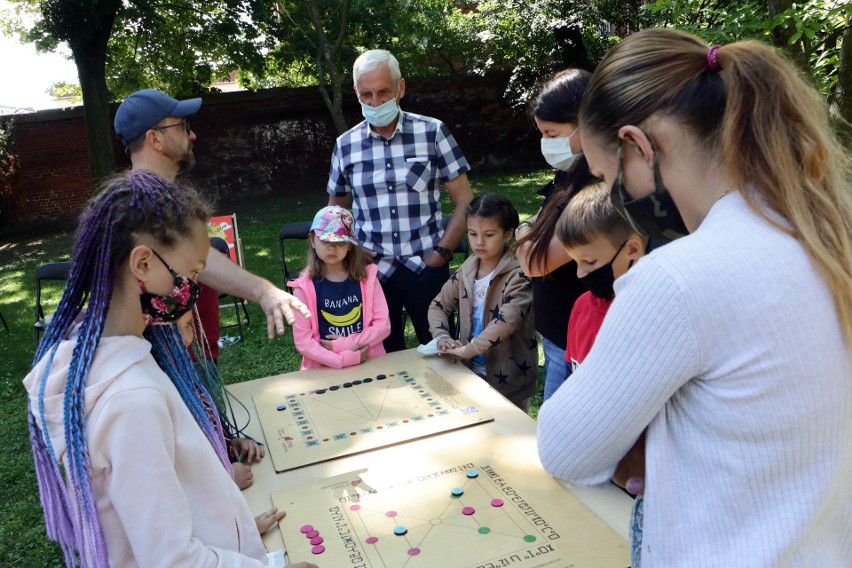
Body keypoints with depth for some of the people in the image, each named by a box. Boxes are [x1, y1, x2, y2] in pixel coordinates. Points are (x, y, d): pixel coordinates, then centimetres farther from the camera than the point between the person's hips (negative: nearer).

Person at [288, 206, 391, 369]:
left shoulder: (367, 276, 2)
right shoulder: (305, 287, -3)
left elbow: (383, 324, 1)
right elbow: (302, 340, -6)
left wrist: (345, 345, -10)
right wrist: (343, 359, -16)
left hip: (369, 363, 1)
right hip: (325, 368, -1)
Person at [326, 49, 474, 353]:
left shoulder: (432, 132, -3)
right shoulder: (345, 145, 3)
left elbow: (465, 201, -2)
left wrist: (441, 254, -9)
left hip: (426, 269, -2)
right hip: (373, 271, 2)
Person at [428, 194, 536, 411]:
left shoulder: (517, 274, -17)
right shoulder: (466, 270, 1)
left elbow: (508, 320, -29)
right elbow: (438, 305, 8)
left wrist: (468, 349, -28)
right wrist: (442, 337, -10)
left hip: (509, 380, -5)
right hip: (472, 372, 5)